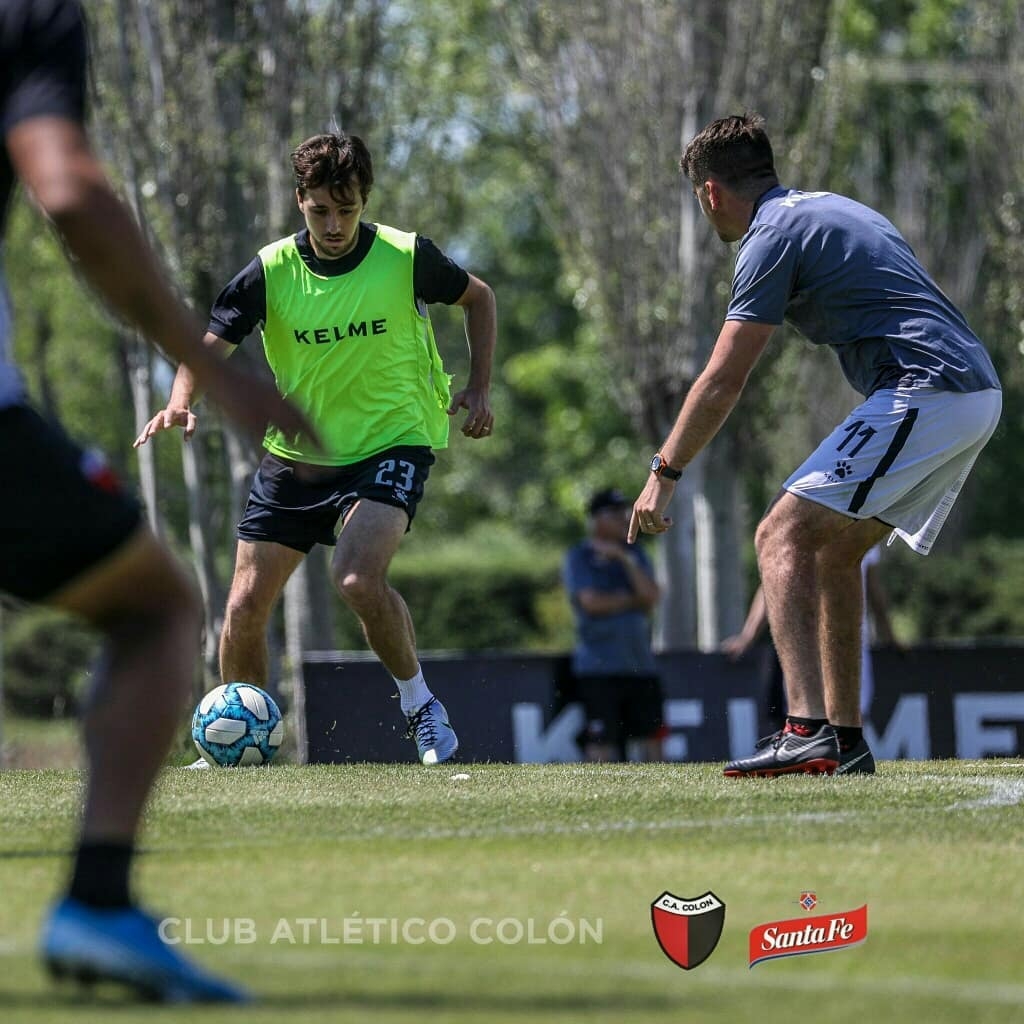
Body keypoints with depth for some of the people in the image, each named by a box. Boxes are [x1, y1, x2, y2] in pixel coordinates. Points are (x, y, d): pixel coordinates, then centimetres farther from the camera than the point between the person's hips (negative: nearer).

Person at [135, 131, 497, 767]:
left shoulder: (407, 258, -10)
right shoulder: (271, 271, -8)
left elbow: (478, 298, 8)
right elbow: (210, 345, -12)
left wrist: (479, 389, -1)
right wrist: (182, 403, -33)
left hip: (391, 446, -3)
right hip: (296, 456, 3)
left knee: (358, 578, -29)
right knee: (246, 606, -1)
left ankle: (421, 707, -7)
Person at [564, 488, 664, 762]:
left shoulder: (634, 554, 15)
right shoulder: (579, 557, 1)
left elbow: (651, 596, 0)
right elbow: (591, 602, -13)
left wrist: (625, 559, -8)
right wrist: (632, 599, -1)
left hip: (641, 665, 5)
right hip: (599, 668, -5)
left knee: (651, 739, 3)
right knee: (600, 749, -8)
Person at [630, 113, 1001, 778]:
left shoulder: (773, 237, -4)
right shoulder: (831, 208, 24)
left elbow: (723, 382, -7)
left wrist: (664, 474, -1)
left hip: (923, 393, -9)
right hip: (980, 395, 10)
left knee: (784, 535, -11)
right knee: (834, 547, 19)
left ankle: (808, 730, -26)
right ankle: (843, 736, 18)